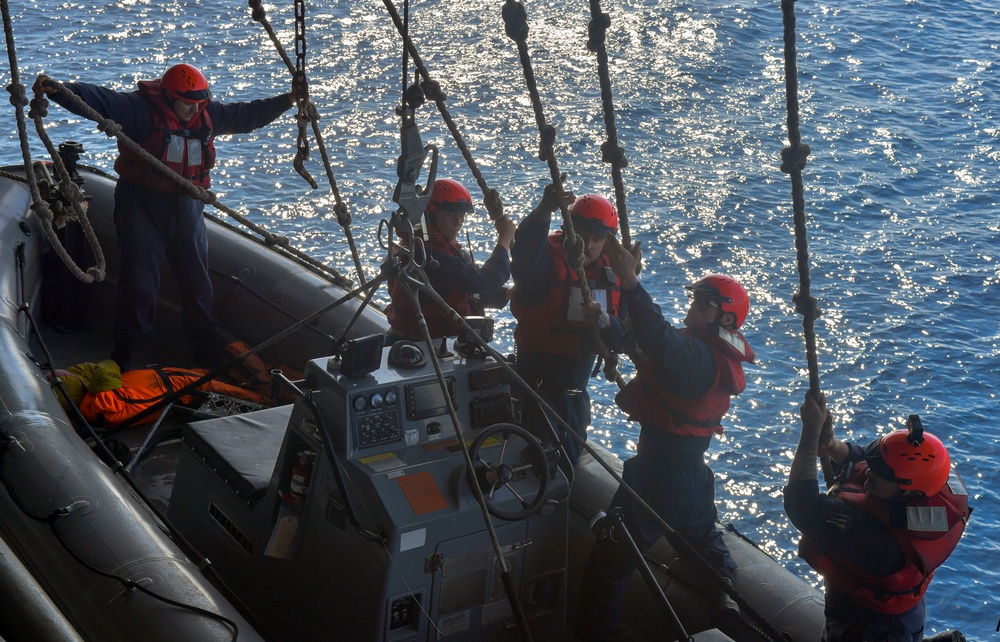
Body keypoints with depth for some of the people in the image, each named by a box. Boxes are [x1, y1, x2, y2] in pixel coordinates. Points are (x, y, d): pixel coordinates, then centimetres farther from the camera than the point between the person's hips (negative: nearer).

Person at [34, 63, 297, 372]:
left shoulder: (208, 114, 3)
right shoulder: (139, 109, -14)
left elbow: (247, 114, 14)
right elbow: (95, 99, -24)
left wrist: (288, 100, 10)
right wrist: (57, 89, -39)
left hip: (187, 209, 5)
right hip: (142, 207, -5)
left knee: (197, 279, 12)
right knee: (138, 282, -2)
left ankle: (209, 345, 26)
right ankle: (123, 354, 11)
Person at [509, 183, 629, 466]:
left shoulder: (611, 272, 1)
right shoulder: (548, 259, -17)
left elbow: (623, 338, -4)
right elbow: (523, 256, -45)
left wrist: (605, 321, -27)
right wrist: (544, 210, -62)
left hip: (575, 389, 7)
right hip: (539, 377, -7)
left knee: (573, 455, 23)